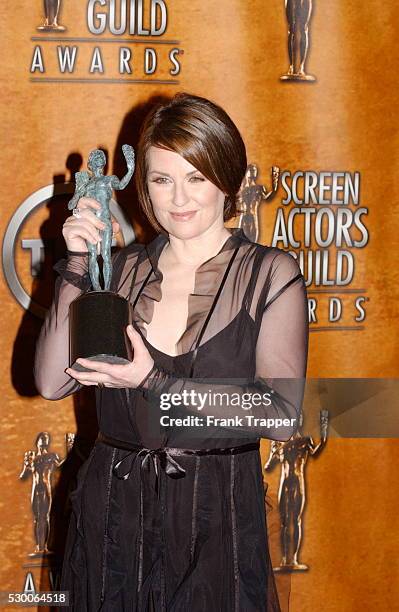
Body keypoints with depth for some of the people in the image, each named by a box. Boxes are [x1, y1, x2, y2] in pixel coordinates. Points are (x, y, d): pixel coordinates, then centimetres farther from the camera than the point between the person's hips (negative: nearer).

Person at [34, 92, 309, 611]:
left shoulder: (270, 273, -4)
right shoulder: (122, 268, 5)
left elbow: (283, 415, -14)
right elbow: (51, 382, -3)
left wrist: (156, 383, -19)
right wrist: (77, 269, -10)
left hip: (217, 512, -3)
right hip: (112, 510, 3)